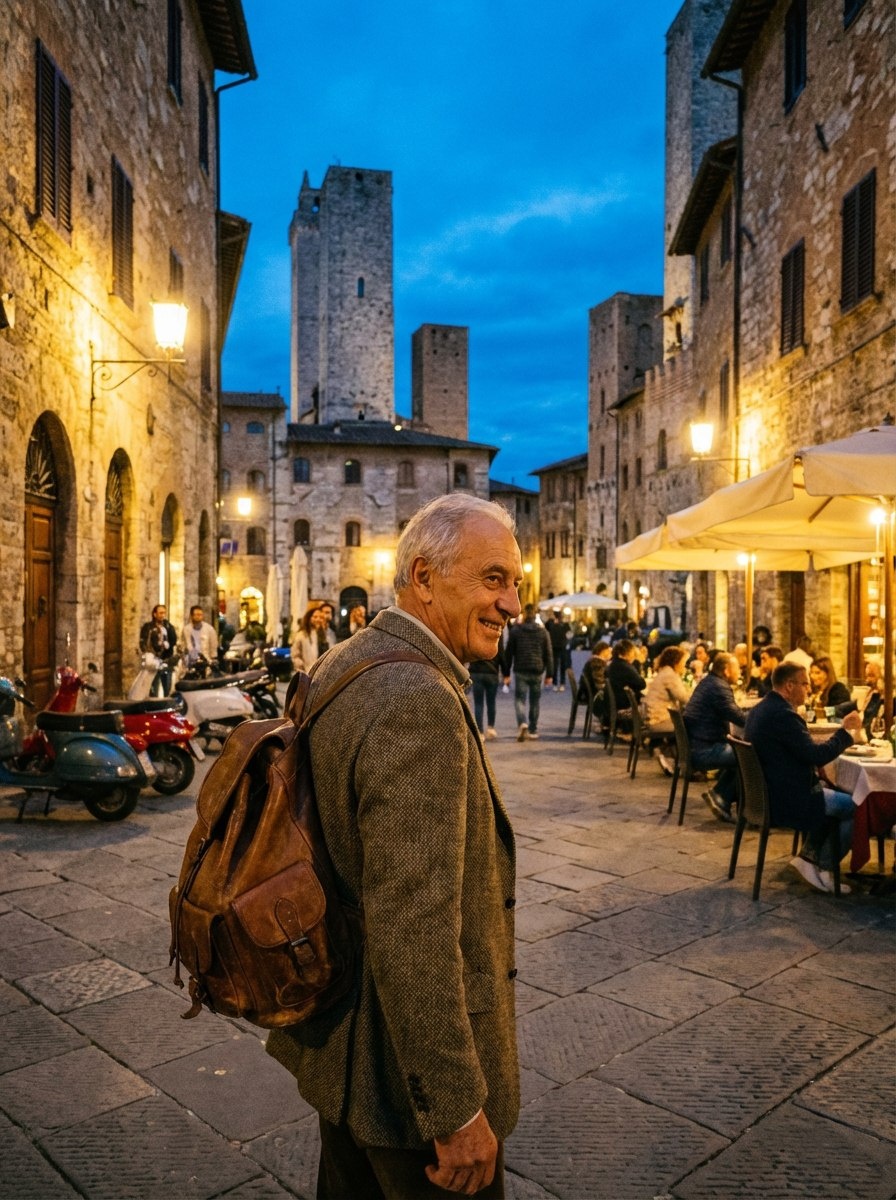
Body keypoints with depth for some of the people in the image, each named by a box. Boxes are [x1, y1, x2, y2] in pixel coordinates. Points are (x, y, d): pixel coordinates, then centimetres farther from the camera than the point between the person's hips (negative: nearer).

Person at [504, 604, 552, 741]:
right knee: (535, 701, 12)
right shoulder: (543, 631, 4)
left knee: (519, 699, 0)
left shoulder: (515, 630, -2)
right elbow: (548, 654, 4)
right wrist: (549, 673, 8)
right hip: (537, 671, 2)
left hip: (520, 671, -2)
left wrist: (506, 673, 4)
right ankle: (533, 730, 17)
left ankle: (522, 724, -24)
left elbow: (509, 652, -1)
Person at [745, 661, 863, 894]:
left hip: (768, 792, 10)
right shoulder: (782, 714, -24)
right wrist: (846, 732, -11)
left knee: (833, 795, 25)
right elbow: (816, 756, -24)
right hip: (788, 799, -10)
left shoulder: (762, 708, 9)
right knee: (857, 806, 1)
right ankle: (823, 867, 12)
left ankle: (809, 856, 21)